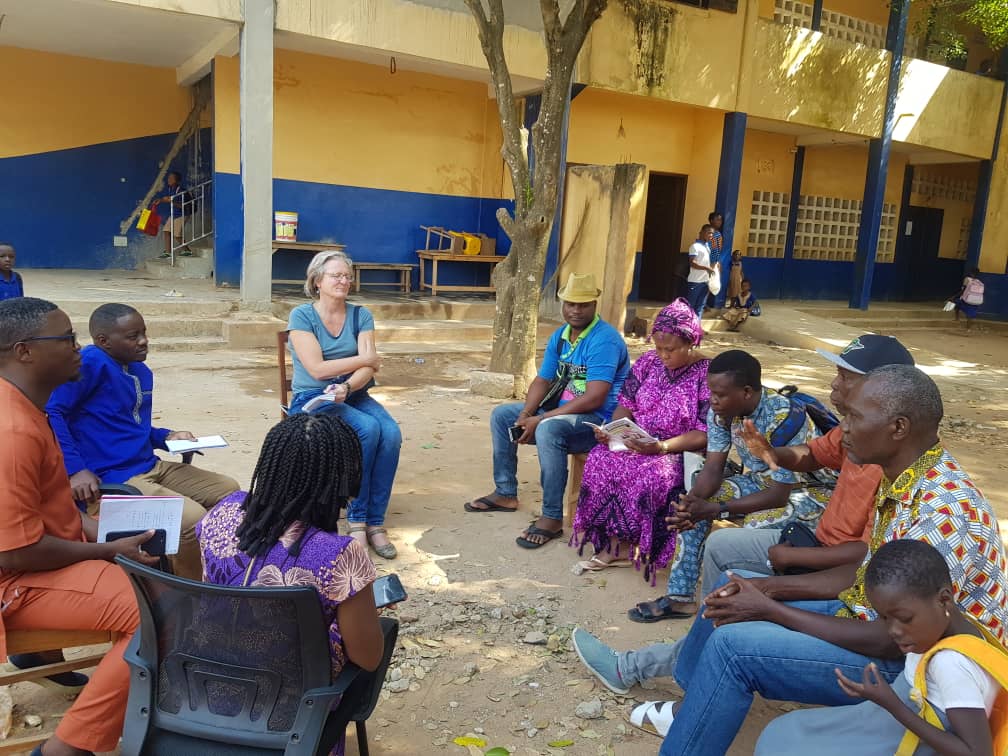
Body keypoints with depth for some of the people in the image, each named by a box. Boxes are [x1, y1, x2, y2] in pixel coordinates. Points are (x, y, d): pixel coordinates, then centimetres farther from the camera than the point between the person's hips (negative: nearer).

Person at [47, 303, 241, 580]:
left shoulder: (142, 372, 13)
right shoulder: (90, 363, -15)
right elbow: (50, 412, -22)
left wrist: (167, 437, 8)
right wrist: (75, 469, -27)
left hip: (152, 467, 10)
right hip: (112, 480, -10)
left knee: (229, 490, 11)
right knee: (193, 519, -25)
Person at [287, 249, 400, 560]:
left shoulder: (361, 315, 7)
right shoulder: (302, 316, -3)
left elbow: (368, 368, -5)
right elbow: (317, 369, -13)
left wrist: (346, 387, -26)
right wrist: (366, 359, -5)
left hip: (354, 395, 4)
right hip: (313, 398, -4)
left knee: (391, 433, -26)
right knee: (368, 429, -31)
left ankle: (375, 521, -17)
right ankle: (356, 518, -17)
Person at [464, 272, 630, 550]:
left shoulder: (604, 339, -21)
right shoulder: (560, 336, 6)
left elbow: (594, 399, -28)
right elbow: (542, 380, 9)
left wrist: (540, 419, -26)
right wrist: (525, 415, -10)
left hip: (598, 420, -9)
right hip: (560, 409, 9)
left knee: (548, 429, -37)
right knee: (501, 415, 9)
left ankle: (552, 518, -26)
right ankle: (505, 493, 17)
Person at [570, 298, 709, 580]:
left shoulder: (707, 375, -10)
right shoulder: (648, 362, 6)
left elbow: (705, 434, -15)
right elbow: (626, 404, 10)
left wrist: (661, 447, -28)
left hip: (681, 451, -5)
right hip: (638, 443, 5)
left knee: (653, 474, -35)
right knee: (600, 459, -23)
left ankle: (620, 545, -13)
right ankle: (617, 543, -14)